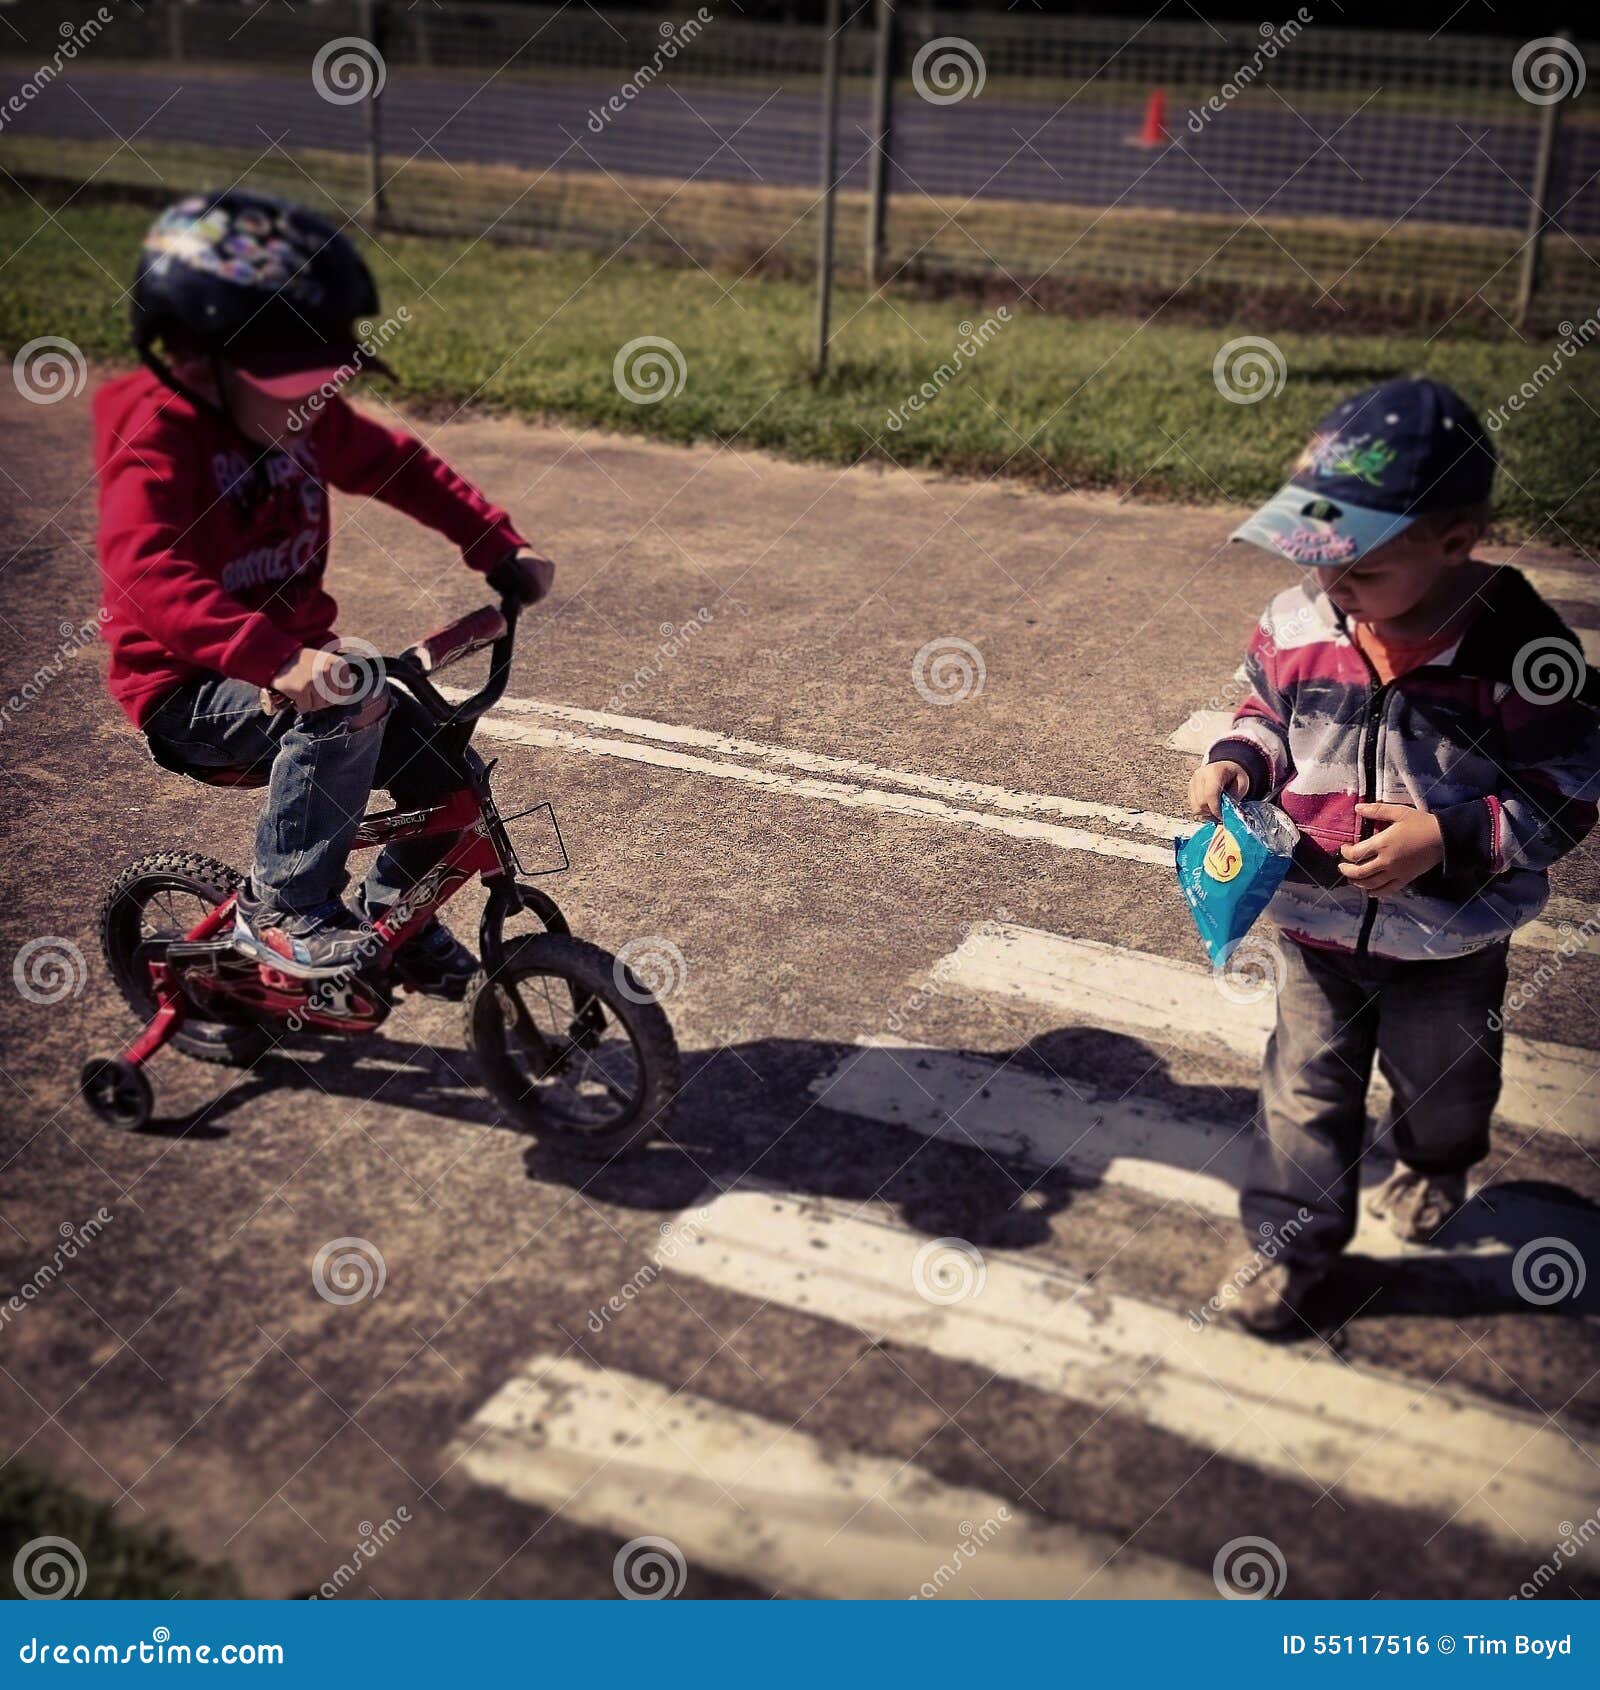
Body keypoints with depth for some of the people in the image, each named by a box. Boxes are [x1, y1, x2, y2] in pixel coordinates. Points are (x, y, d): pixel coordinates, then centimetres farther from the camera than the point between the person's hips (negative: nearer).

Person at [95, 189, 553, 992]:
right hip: (192, 693, -7)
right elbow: (148, 576, -37)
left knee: (451, 782, -3)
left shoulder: (308, 417, 1)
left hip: (294, 662, 7)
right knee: (350, 711, -34)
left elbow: (401, 465, 15)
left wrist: (501, 548, 2)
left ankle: (393, 909, 27)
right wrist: (279, 661, -51)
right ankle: (282, 908, -16)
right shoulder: (160, 439, -21)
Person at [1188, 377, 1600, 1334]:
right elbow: (1270, 715, 6)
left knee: (1444, 1078, 25)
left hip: (1454, 938, -1)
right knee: (1307, 1089, 11)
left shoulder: (1516, 649, -24)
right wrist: (1236, 762, -15)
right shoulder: (1299, 625, -13)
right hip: (1318, 924, 2)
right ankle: (1290, 1238, 28)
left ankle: (1436, 1168, 57)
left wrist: (1448, 840, -28)